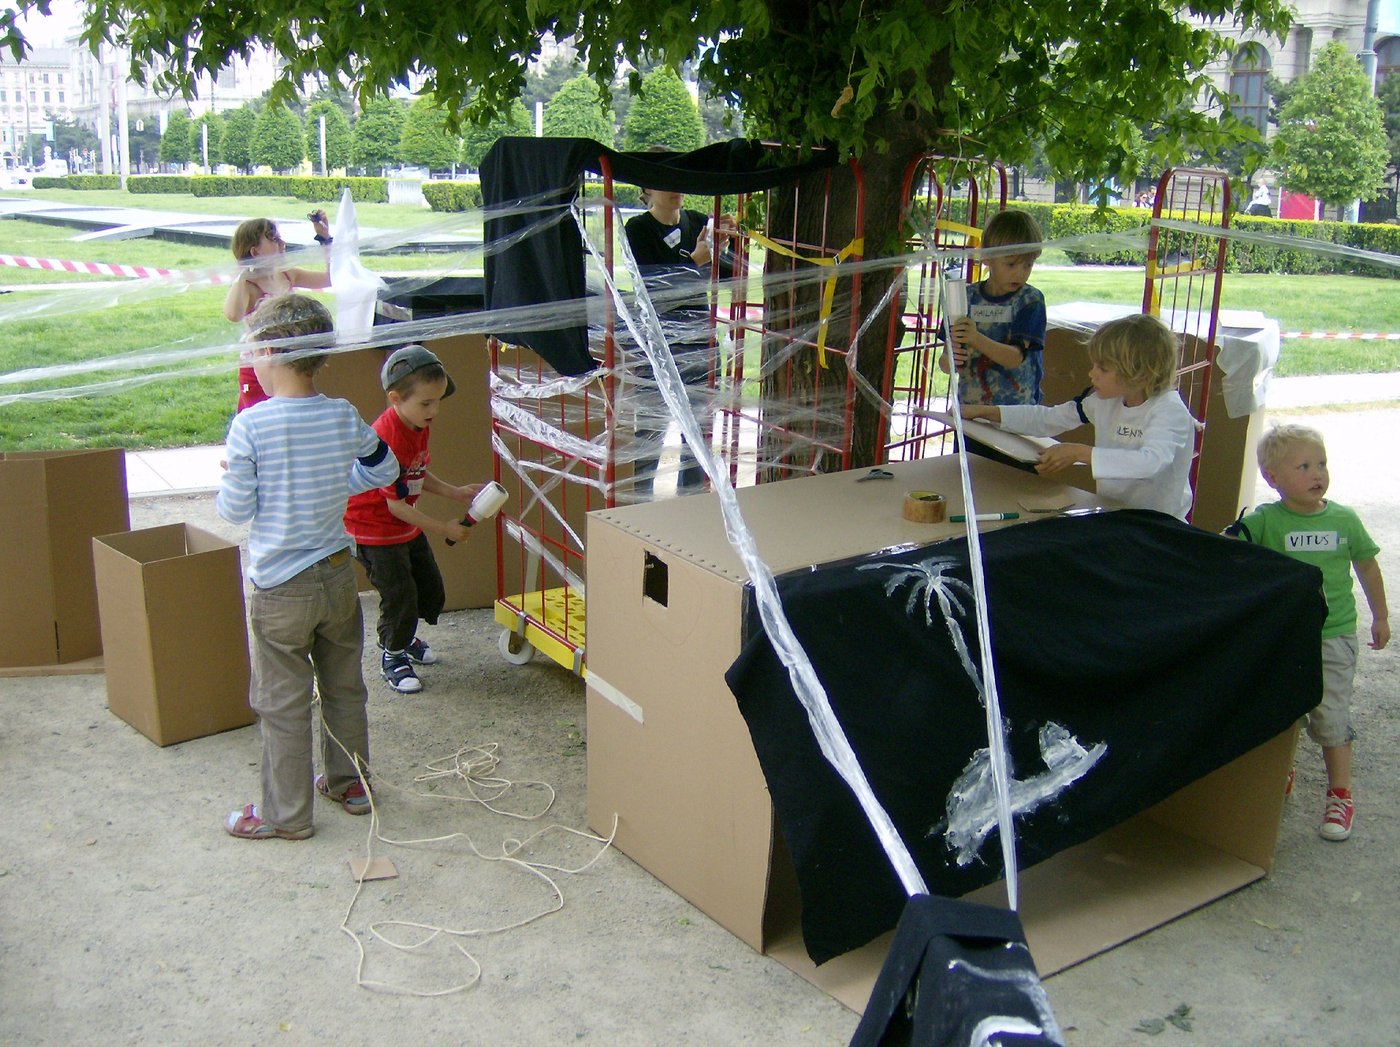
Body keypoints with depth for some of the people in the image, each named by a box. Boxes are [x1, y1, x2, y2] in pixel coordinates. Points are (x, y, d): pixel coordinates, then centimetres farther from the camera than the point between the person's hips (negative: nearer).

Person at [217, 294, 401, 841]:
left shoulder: (249, 427, -18)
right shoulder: (344, 417, -5)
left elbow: (236, 509, -13)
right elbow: (383, 471, 9)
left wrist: (228, 482, 8)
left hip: (279, 590, -4)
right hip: (338, 576, 5)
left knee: (282, 703, 8)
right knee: (344, 687, 20)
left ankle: (285, 814, 21)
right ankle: (351, 783, 35)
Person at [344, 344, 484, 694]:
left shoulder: (419, 424, -2)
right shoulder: (387, 439, -30)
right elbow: (397, 505, -26)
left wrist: (457, 492, -1)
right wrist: (445, 529, -21)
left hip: (406, 525, 9)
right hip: (373, 528, -9)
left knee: (431, 590, 14)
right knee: (400, 594, -6)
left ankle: (403, 637, 40)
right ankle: (392, 657, 18)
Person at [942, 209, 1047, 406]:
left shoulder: (1031, 300, -1)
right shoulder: (968, 297, 5)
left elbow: (1015, 358, -13)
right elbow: (944, 362, 6)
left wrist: (976, 339, -27)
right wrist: (951, 359, -17)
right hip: (968, 406, 4)